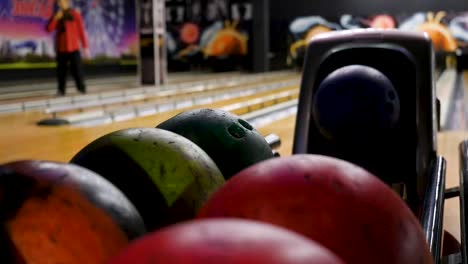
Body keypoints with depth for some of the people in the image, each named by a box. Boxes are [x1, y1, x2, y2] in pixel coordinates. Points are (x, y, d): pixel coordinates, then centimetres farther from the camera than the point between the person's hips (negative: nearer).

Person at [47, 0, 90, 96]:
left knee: (77, 69, -6)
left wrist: (85, 47, -4)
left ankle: (81, 88, 5)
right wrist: (56, 18, -14)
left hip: (73, 48, -3)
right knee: (61, 70, 3)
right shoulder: (56, 16, 9)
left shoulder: (75, 14, -1)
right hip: (61, 49, 3)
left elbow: (81, 31, -1)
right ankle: (61, 90, 11)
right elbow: (49, 29, -1)